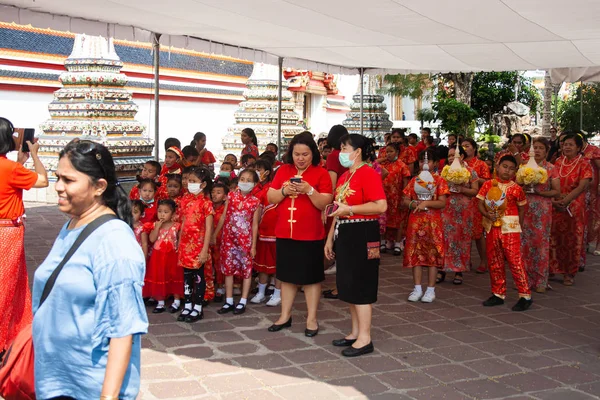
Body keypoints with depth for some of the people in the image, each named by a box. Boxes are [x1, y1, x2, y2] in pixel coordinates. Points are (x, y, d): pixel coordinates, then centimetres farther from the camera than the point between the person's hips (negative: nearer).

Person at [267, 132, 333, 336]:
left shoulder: (321, 173, -5)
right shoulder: (283, 171, 7)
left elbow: (325, 204, -11)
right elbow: (270, 198, 4)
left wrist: (309, 190, -24)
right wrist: (284, 191, -14)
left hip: (311, 235, -4)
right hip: (284, 233, 4)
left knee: (311, 277, 5)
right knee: (287, 275, 13)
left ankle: (312, 319, 15)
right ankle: (285, 316, 24)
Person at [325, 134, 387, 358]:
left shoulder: (368, 173, -12)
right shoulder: (345, 176, 16)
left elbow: (381, 206, -21)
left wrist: (349, 209, -20)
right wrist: (330, 238, 17)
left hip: (362, 235, -9)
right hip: (345, 234, 9)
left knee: (360, 287, -5)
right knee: (348, 286, 13)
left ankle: (365, 339, 2)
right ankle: (355, 333, 23)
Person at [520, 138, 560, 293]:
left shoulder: (551, 168, 1)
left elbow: (556, 191, -2)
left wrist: (539, 192, -15)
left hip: (542, 210, -3)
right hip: (525, 209, 3)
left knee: (541, 242, -1)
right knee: (525, 243, 3)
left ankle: (540, 281, 8)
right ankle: (525, 278, 13)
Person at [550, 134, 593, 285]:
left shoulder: (584, 164, -4)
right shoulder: (558, 162, 8)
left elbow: (582, 186, -14)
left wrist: (565, 200, -23)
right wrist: (553, 199, -14)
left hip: (574, 207, -3)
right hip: (556, 206, 3)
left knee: (572, 239, 4)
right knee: (555, 238, 5)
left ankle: (570, 273, 16)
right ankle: (553, 269, 19)